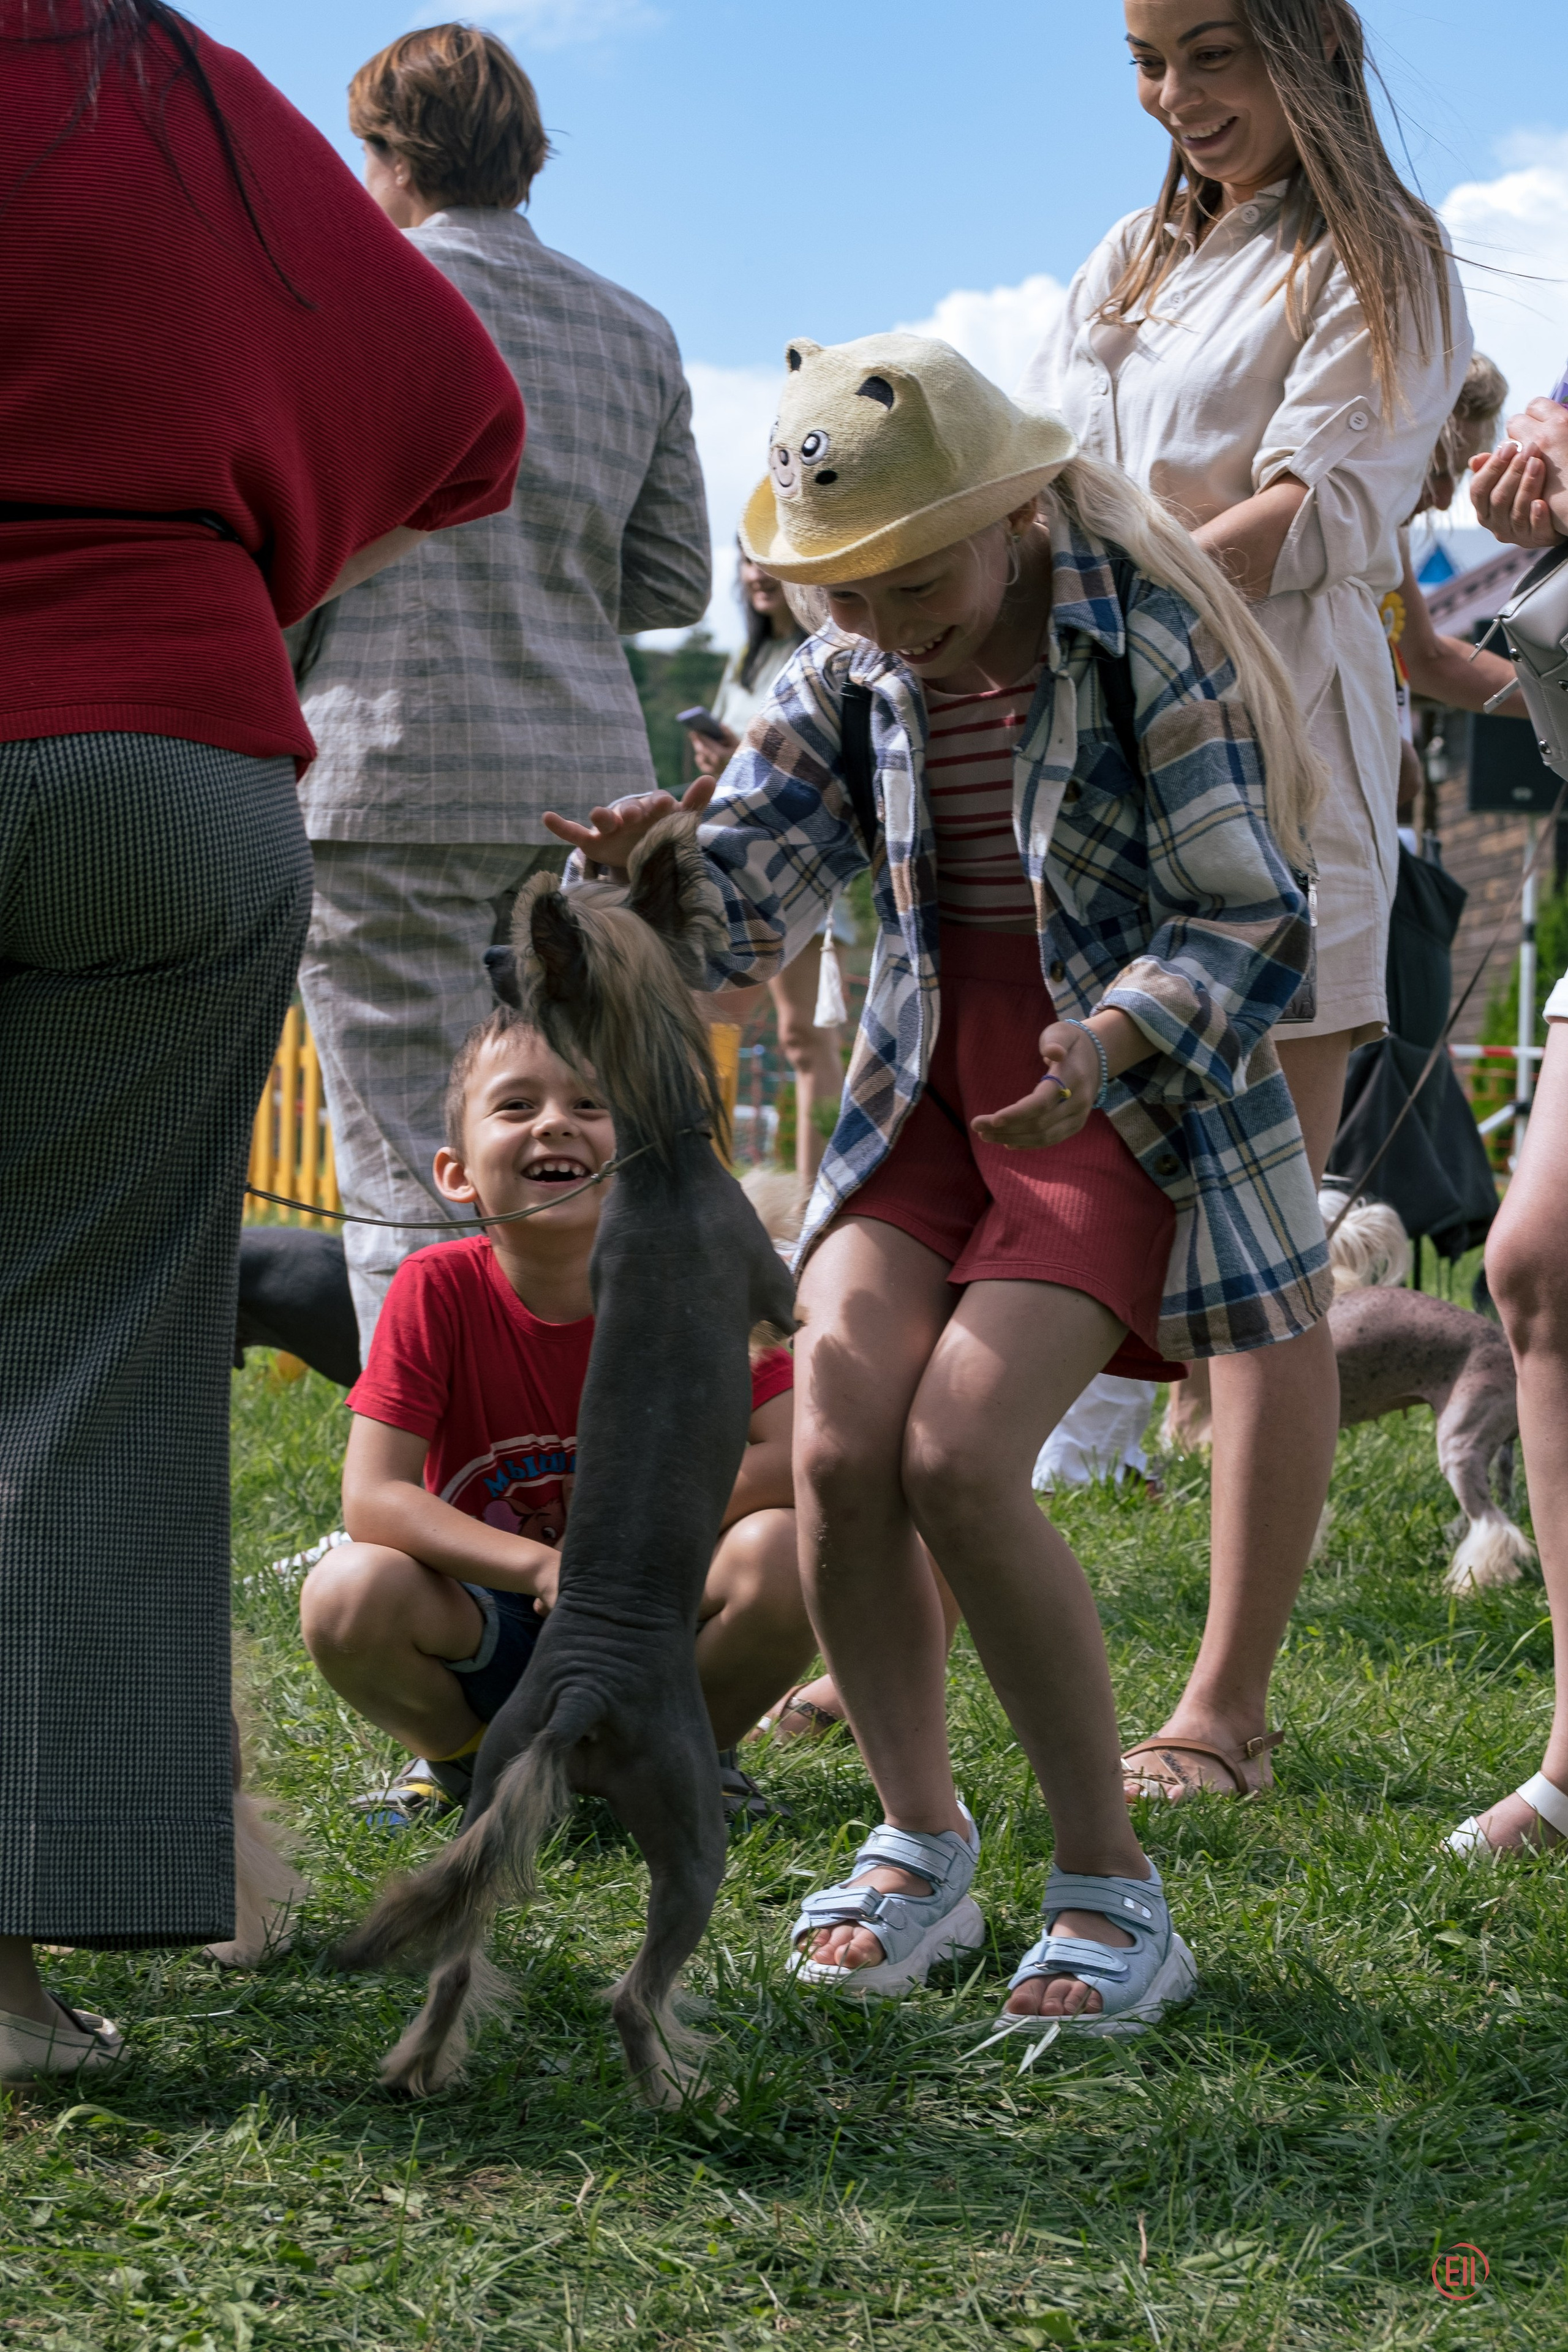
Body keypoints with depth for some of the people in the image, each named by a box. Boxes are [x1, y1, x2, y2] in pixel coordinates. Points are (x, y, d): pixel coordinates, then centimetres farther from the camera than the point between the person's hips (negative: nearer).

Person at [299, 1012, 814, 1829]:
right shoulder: (438, 1288, -13)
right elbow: (371, 1498, -20)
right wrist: (544, 1567, -31)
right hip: (489, 1633, 0)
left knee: (783, 1559, -29)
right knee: (348, 1593, -30)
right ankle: (462, 1757, 4)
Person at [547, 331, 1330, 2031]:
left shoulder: (1146, 645, -14)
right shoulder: (854, 665, 3)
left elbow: (1250, 920, -16)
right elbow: (757, 882, -1)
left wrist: (1110, 1040, -35)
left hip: (1119, 1098, -5)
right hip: (927, 1092, 6)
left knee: (959, 1459, -21)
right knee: (837, 1452, -13)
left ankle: (1111, 1886, -6)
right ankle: (921, 1844, 10)